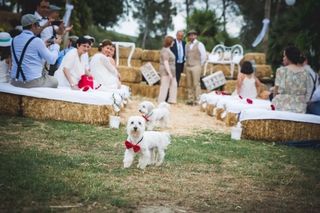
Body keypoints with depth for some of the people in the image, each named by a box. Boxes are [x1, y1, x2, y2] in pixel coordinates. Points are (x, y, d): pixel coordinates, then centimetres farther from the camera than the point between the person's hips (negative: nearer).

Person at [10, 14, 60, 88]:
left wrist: (44, 46, 23)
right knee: (54, 81, 21)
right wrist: (56, 45, 10)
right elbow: (52, 60, -7)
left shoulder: (14, 40, 8)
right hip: (32, 82, -7)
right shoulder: (37, 41, -12)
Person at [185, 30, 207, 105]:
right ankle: (190, 99, 11)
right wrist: (186, 63, 12)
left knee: (196, 84, -8)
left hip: (196, 67, -6)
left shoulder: (199, 44, -3)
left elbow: (204, 56, -3)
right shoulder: (187, 45, 14)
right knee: (189, 84, 5)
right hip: (188, 67, 6)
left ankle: (197, 100, -5)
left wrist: (200, 65, -2)